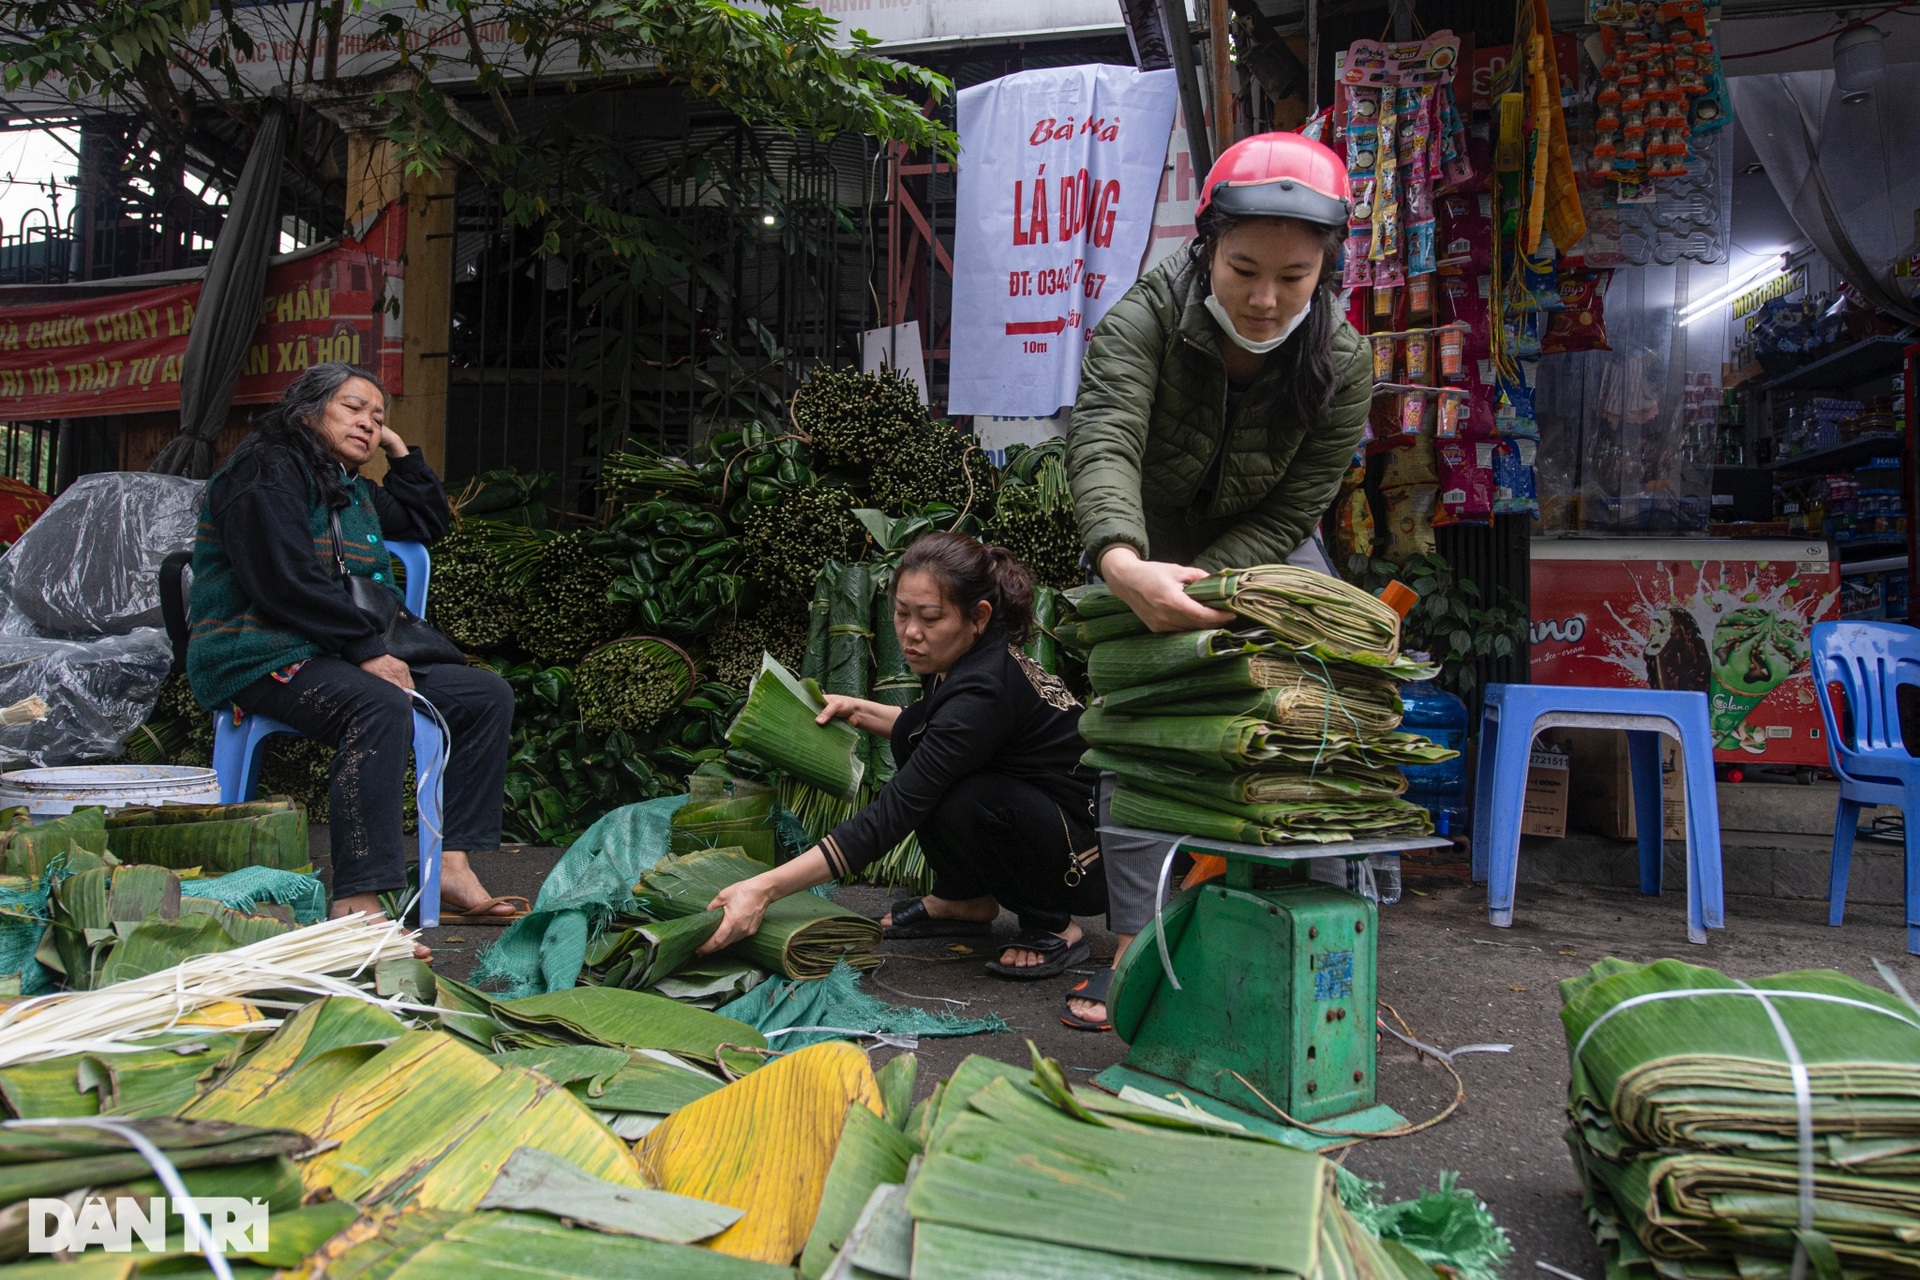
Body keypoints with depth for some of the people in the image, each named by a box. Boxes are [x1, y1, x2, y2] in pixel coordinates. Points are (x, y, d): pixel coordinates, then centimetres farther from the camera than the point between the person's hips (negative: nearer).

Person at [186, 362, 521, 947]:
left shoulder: (352, 489, 24)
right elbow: (285, 582, -17)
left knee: (487, 696, -1)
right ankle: (357, 904, -44)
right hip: (259, 656, -10)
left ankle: (451, 868, -10)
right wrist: (368, 649, -20)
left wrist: (399, 450, 26)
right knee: (380, 706, -39)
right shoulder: (268, 471, -5)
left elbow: (429, 521, 37)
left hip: (346, 655, 10)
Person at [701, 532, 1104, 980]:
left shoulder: (986, 689, -30)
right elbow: (940, 734, 20)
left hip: (1090, 863, -9)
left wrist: (765, 888, -36)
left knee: (965, 803, -33)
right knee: (914, 731, 0)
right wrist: (857, 710, 5)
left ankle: (1055, 927, -6)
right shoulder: (975, 656, -4)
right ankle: (965, 902, 10)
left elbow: (892, 815, -33)